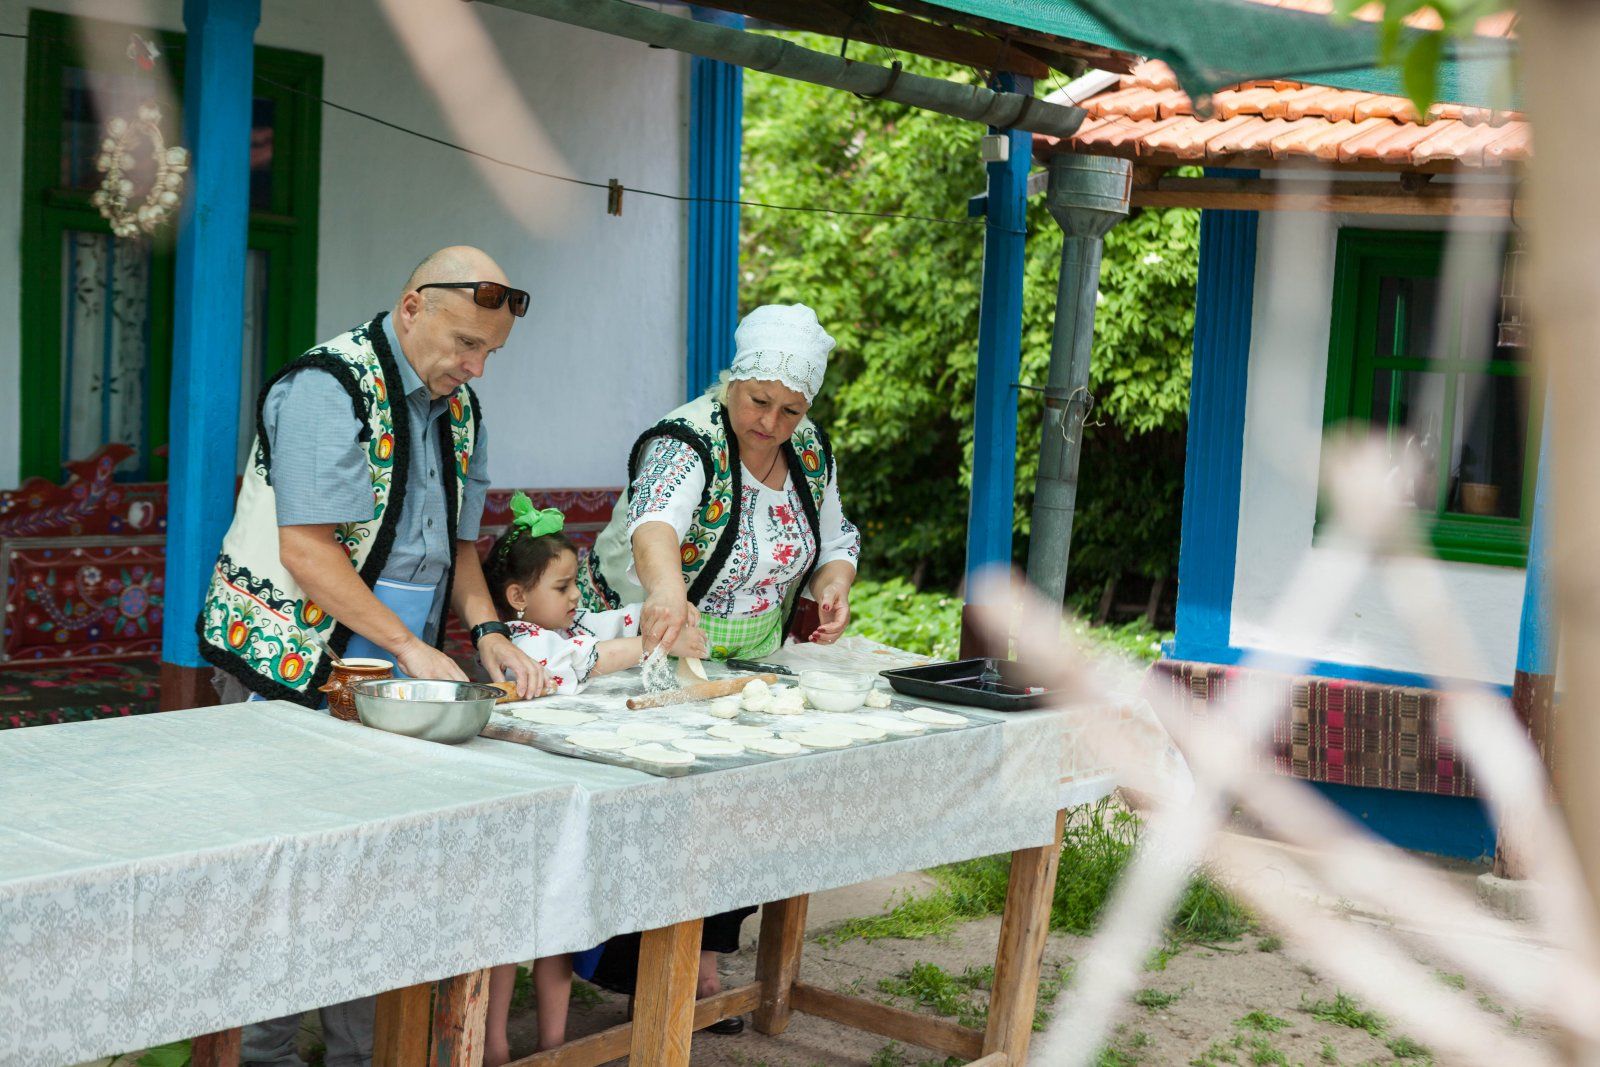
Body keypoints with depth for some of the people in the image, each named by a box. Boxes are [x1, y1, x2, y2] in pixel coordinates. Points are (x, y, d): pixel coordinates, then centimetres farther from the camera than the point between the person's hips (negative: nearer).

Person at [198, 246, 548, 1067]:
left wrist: (487, 633, 0)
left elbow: (457, 541, 18)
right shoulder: (328, 387, -16)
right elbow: (307, 548, -22)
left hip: (383, 676, 7)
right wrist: (412, 648, -22)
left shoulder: (458, 406, 10)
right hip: (288, 668, -7)